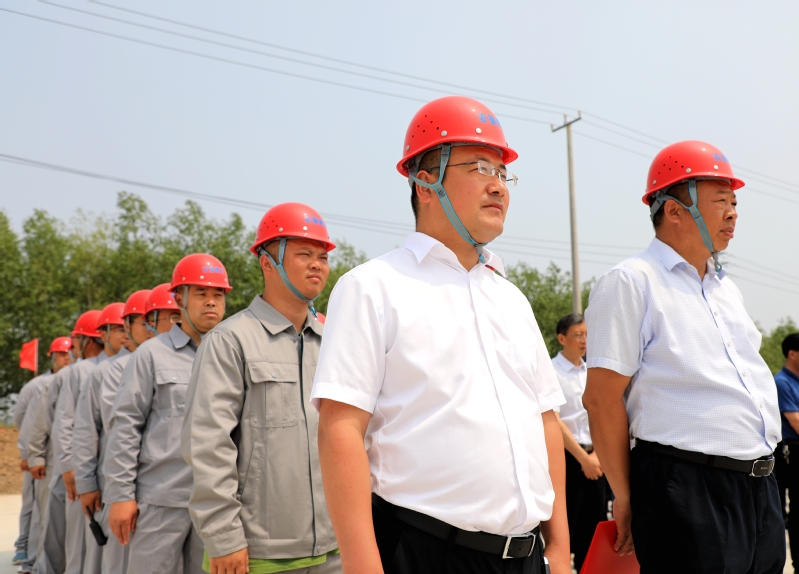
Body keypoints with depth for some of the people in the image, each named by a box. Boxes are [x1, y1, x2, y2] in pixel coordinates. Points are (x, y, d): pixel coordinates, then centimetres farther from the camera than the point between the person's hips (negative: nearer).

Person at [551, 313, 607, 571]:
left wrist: (597, 453, -3)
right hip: (566, 458, -6)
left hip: (594, 458, 6)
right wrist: (583, 457, -13)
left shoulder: (591, 373, 11)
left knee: (594, 526, 10)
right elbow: (553, 421, -13)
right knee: (564, 528, -3)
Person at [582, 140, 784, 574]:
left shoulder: (726, 288, 17)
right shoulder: (631, 282, -8)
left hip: (761, 488, 8)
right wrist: (625, 499, -11)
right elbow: (602, 398, -13)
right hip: (685, 492, -8)